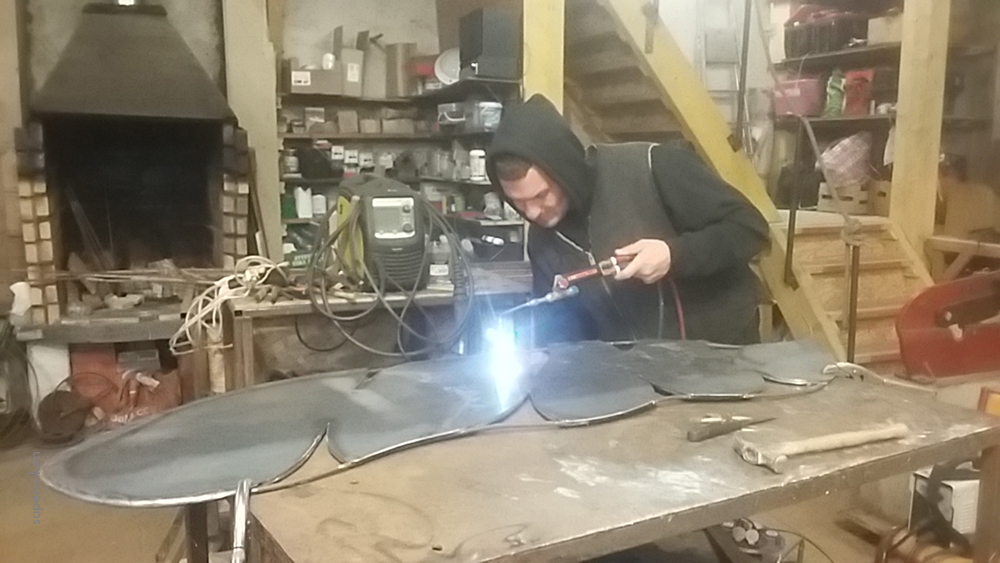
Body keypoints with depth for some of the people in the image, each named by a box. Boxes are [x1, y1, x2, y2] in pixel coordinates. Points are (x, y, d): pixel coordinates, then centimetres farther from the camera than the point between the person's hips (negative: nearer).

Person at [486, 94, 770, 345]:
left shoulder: (651, 167, -21)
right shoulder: (542, 238, -3)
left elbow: (749, 227, -16)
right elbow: (558, 322, 5)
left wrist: (675, 254, -30)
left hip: (719, 351, -4)